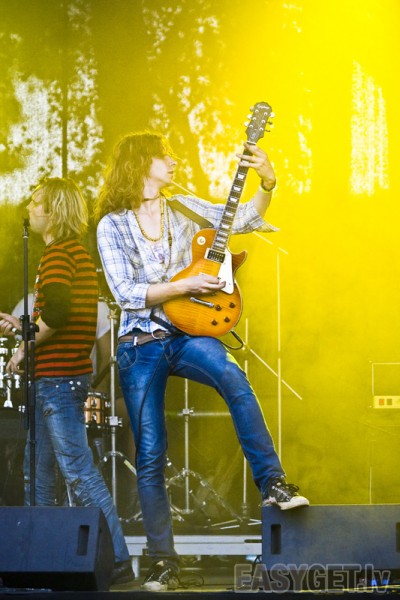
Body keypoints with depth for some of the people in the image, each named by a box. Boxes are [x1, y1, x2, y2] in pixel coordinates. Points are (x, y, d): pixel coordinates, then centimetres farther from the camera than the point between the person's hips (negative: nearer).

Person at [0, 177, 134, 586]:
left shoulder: (59, 253, -12)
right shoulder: (77, 252, 19)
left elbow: (57, 312, -26)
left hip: (58, 377, -11)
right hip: (61, 377, 11)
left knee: (76, 469, -11)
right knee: (37, 470, 13)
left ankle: (117, 562, -11)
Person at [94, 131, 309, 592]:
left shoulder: (185, 209, 11)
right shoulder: (112, 226, 0)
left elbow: (243, 219, 4)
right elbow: (125, 293, -8)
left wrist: (266, 183, -14)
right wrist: (185, 285, -14)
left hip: (186, 334, 2)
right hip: (141, 344, -2)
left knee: (234, 379, -32)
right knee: (150, 457, -2)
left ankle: (272, 483, -30)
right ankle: (163, 560, 5)